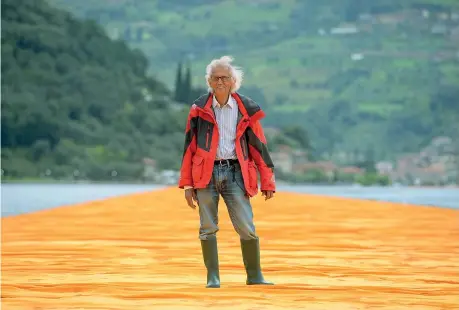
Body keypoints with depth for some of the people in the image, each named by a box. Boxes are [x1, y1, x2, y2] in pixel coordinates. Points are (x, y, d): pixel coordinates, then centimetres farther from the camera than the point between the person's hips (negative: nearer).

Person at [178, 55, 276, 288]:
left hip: (234, 173, 0)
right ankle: (212, 277, 8)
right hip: (206, 173, 1)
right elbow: (189, 147, 9)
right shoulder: (199, 109, 7)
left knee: (247, 228, -5)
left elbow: (259, 146, 9)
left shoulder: (246, 109, 7)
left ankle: (254, 276, 6)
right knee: (208, 228, 1)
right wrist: (187, 184, 5)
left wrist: (267, 182, 6)